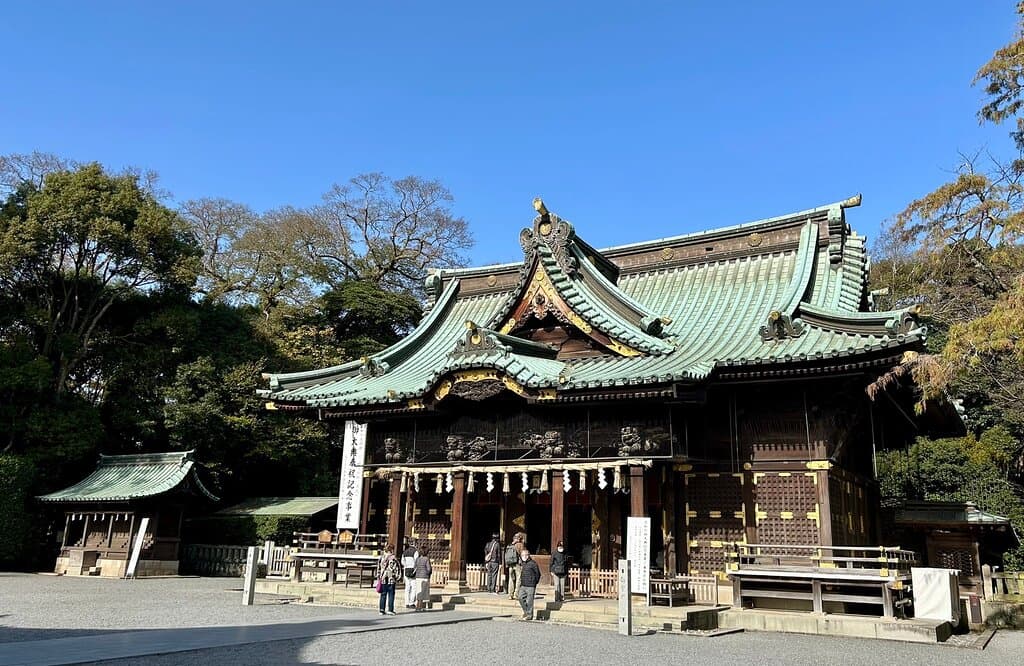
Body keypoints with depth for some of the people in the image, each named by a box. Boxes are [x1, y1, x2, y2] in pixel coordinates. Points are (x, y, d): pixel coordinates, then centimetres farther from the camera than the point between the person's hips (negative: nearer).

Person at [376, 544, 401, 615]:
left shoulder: (381, 558, 4)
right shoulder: (394, 558, -8)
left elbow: (378, 569, 9)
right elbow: (398, 569, -6)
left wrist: (378, 578, 16)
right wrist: (397, 578, 4)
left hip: (382, 580, 4)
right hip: (391, 580, -4)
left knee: (383, 595, 10)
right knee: (391, 595, 3)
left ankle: (382, 610, 10)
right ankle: (390, 610, 2)